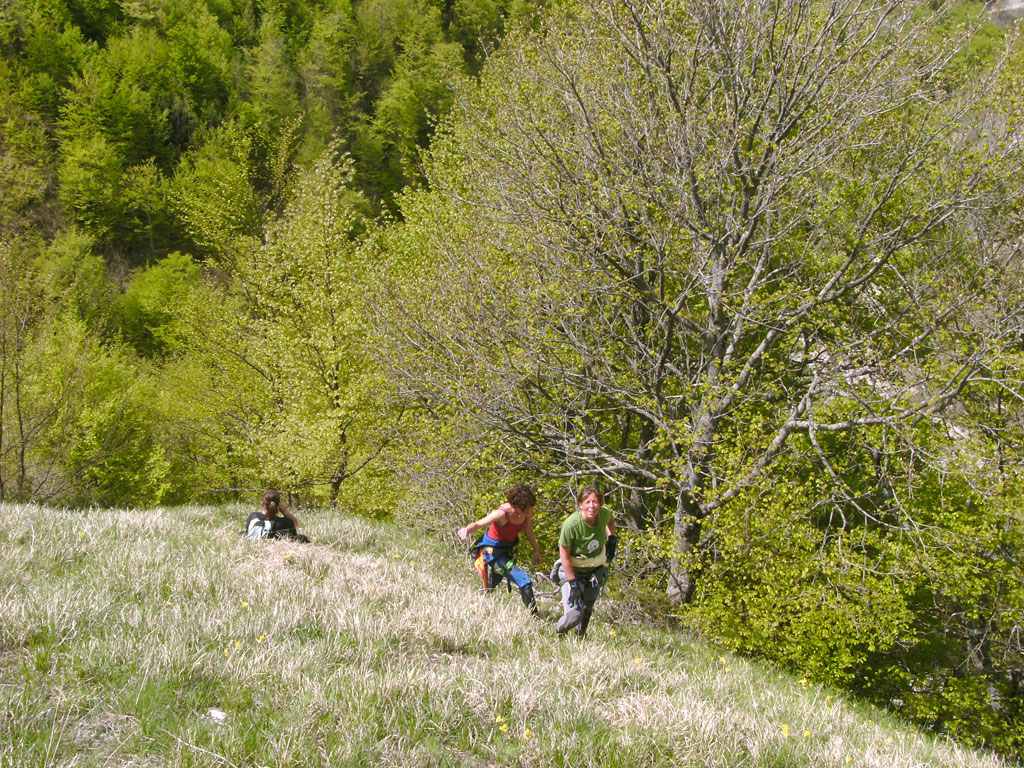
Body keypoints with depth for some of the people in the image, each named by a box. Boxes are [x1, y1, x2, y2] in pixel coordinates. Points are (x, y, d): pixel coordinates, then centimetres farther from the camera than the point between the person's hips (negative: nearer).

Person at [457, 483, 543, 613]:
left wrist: (536, 550, 17)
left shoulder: (528, 512, -13)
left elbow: (528, 531, 7)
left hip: (508, 549, 7)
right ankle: (534, 615, -5)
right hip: (493, 550, -7)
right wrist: (467, 529, -60)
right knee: (524, 581, -20)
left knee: (491, 587, 27)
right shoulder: (502, 513, -33)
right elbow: (478, 524, -38)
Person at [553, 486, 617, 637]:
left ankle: (581, 634, 46)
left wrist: (611, 539, -1)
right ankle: (560, 633, 20)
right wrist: (573, 584, -24)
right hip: (573, 570, -5)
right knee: (574, 615, -14)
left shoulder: (604, 514, -16)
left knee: (588, 607, 16)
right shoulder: (570, 524, -32)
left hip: (595, 570, 5)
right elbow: (564, 556, -23)